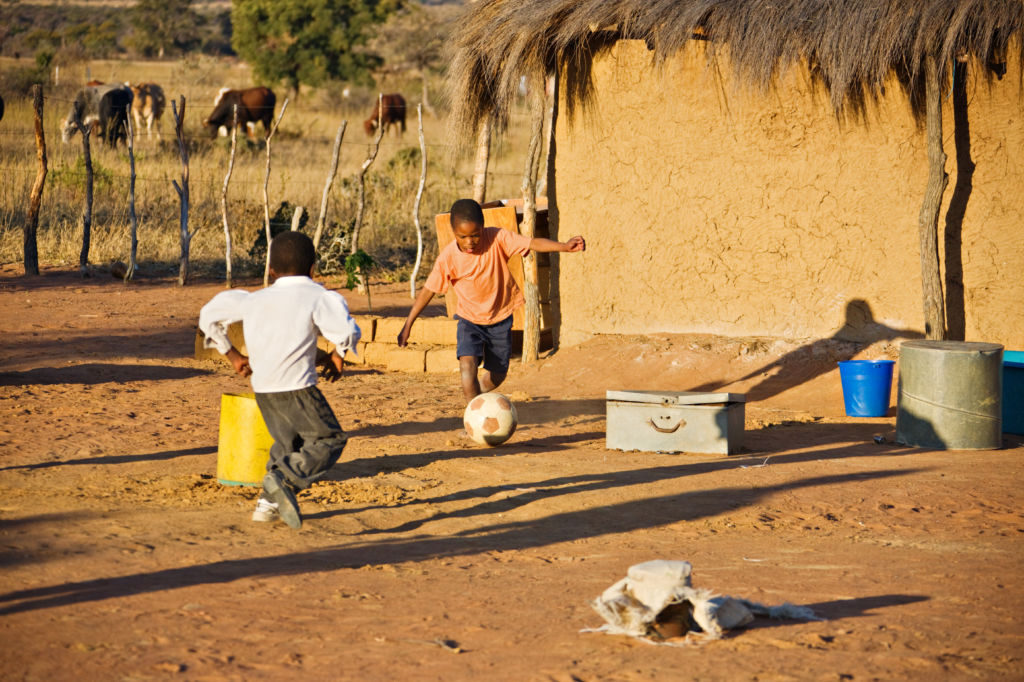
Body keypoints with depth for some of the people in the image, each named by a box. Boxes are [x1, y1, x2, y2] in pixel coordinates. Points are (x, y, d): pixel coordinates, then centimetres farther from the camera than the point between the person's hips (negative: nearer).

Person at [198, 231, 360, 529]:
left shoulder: (255, 299, 12)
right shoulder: (318, 296, -4)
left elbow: (209, 315, 21)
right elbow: (347, 332, -16)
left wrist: (233, 355, 25)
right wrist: (337, 356, 4)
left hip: (262, 389, 6)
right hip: (296, 386, -6)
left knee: (288, 443, 23)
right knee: (329, 440, 0)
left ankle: (268, 504, 13)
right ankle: (284, 479, -22)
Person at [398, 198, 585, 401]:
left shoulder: (497, 238, -20)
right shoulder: (447, 258, -19)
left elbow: (532, 243, -28)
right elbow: (428, 290, -9)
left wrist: (564, 246, -44)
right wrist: (408, 325, -7)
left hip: (500, 318, 1)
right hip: (469, 319, -1)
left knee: (497, 374, 13)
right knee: (467, 365, -25)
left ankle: (477, 393, 46)